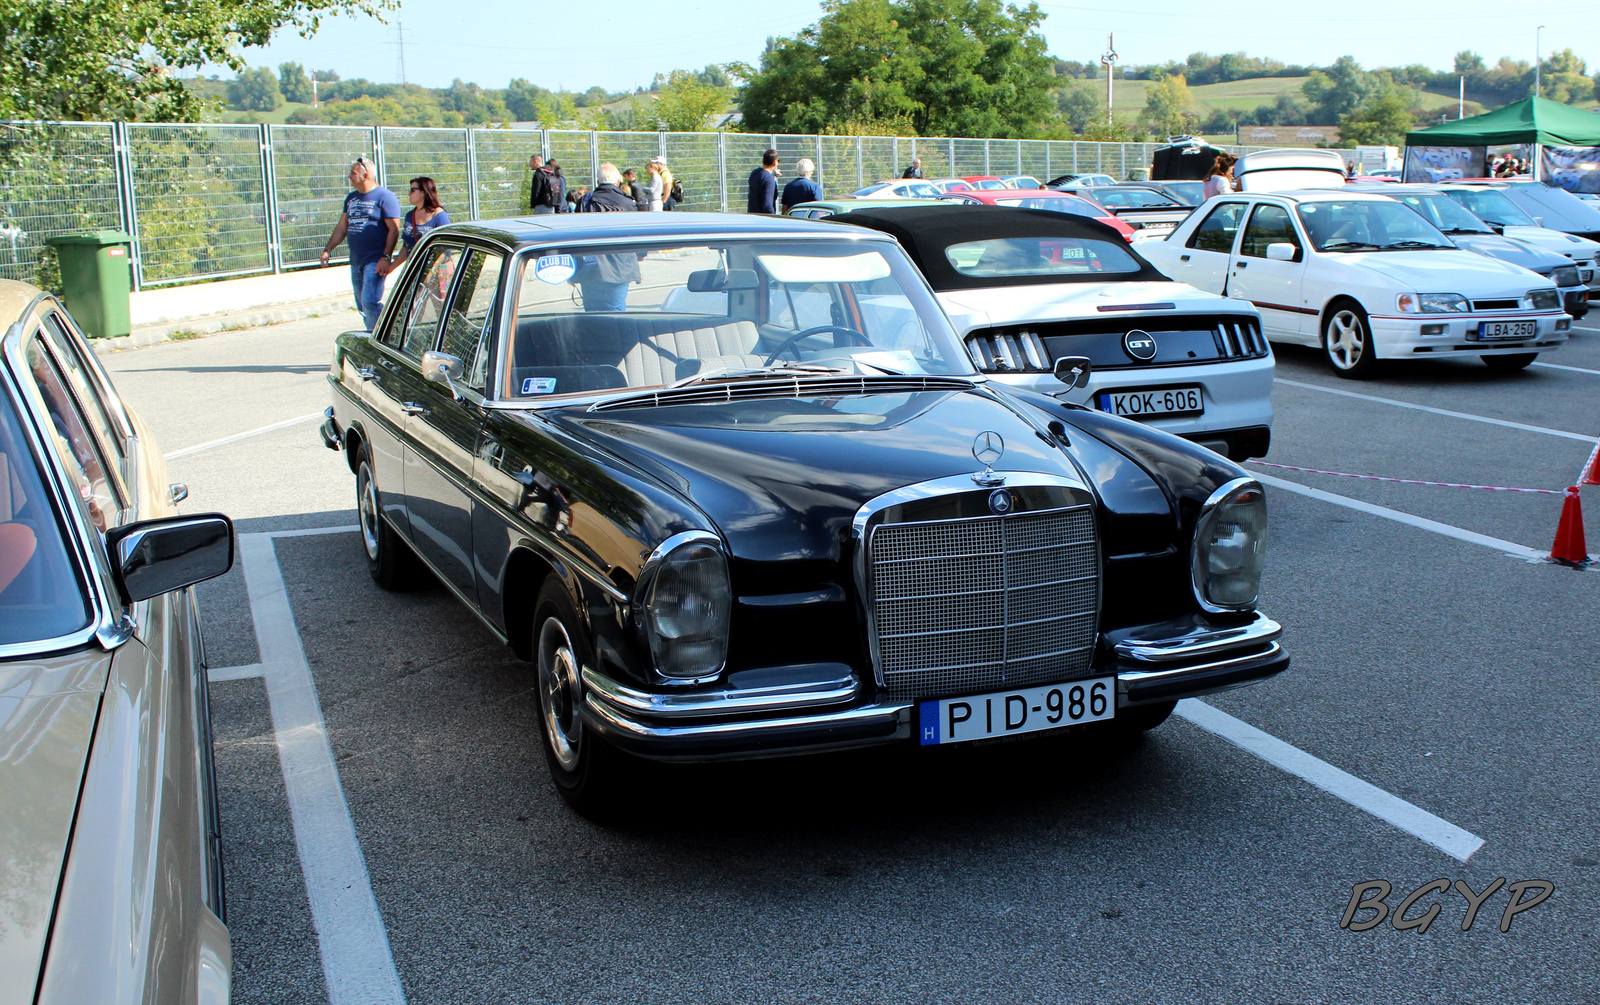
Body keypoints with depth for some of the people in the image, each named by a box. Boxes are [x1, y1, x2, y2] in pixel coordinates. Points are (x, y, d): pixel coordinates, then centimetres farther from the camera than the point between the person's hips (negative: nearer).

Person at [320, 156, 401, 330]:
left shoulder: (384, 197, -7)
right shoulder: (351, 198, 16)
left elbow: (394, 230, -12)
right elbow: (341, 228, 21)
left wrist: (386, 257, -20)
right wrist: (327, 249, 13)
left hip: (375, 261, -8)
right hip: (355, 262, 8)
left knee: (370, 302, -16)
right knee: (362, 306, 9)